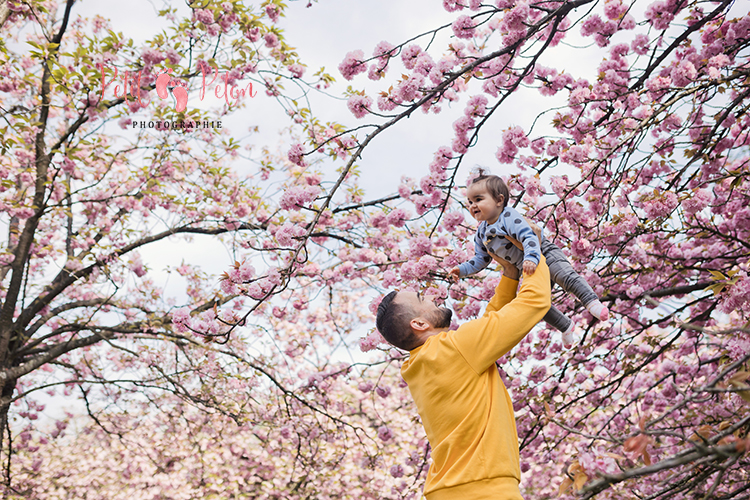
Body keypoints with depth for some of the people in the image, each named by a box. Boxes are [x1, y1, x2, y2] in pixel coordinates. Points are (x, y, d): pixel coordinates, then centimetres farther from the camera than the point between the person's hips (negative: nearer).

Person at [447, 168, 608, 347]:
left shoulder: (509, 216, -22)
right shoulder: (481, 234, 2)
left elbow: (529, 236, -34)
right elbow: (481, 259, 12)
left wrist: (531, 257, -49)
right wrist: (462, 269, -1)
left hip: (544, 253, -7)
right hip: (528, 271, 8)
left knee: (565, 275, -31)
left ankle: (592, 302, -30)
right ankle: (566, 327, 22)